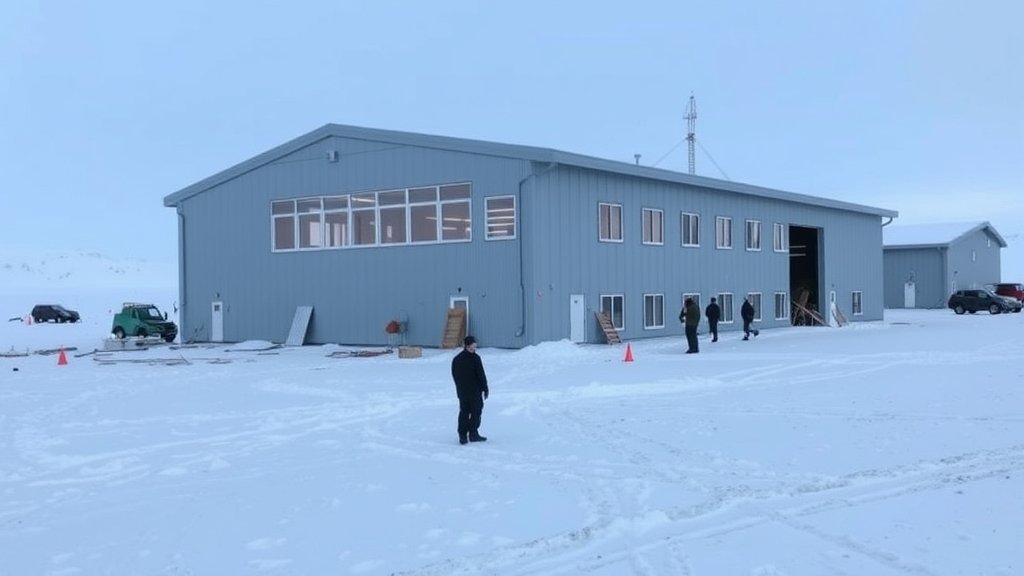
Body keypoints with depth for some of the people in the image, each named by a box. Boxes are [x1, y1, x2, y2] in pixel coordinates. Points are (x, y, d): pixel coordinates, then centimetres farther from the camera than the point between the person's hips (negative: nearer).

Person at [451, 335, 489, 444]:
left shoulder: (456, 359, 4)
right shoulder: (475, 358, -14)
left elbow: (454, 375, 10)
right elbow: (481, 375, -12)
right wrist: (485, 388, -3)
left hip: (461, 391, 5)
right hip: (475, 390, -5)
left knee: (464, 411, 10)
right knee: (476, 411, 6)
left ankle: (462, 435, 4)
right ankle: (473, 434, 7)